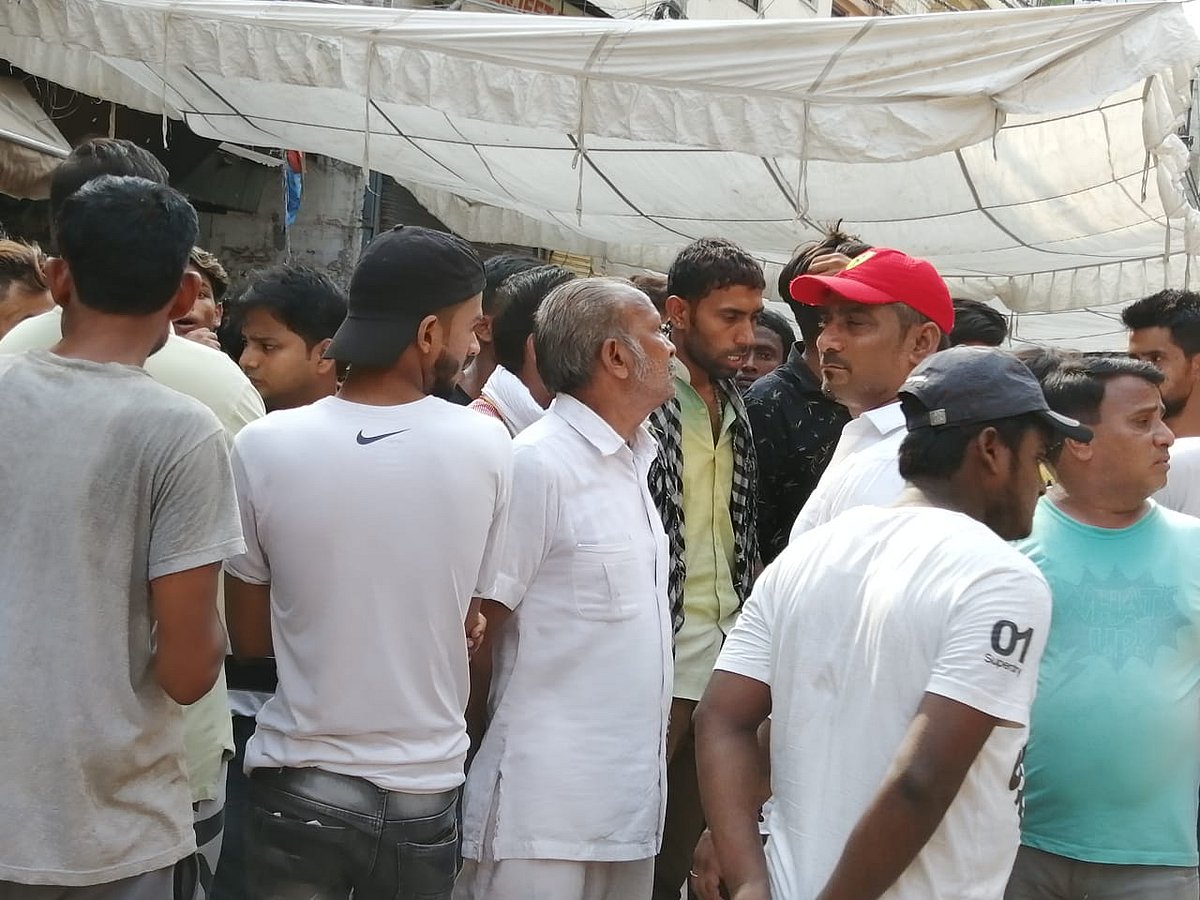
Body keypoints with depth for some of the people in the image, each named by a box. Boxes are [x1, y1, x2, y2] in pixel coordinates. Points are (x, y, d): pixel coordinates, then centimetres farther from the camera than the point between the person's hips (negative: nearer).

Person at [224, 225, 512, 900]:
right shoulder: (487, 446, -10)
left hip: (300, 784, -1)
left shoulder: (263, 447, -11)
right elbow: (471, 623, 0)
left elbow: (250, 637, -1)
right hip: (424, 792, 1)